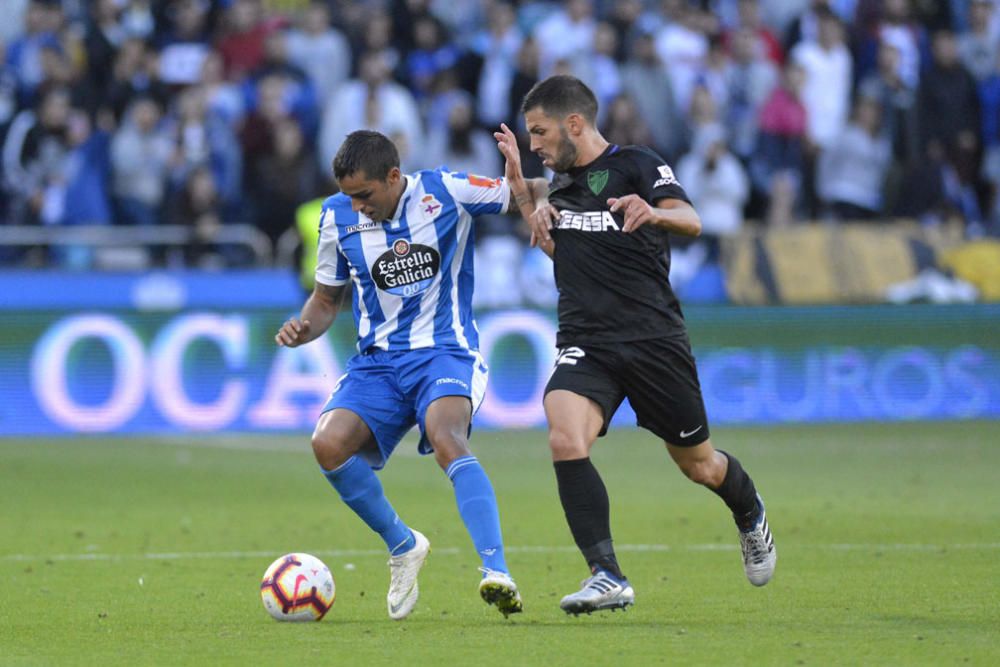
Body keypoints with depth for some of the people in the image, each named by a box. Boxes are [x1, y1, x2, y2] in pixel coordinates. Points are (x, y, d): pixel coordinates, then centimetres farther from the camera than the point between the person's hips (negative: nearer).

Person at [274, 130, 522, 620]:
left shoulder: (445, 191, -6)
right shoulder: (338, 217, 3)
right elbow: (327, 297, 16)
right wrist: (303, 329, -5)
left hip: (445, 353, -4)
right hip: (378, 361, 4)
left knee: (446, 441, -33)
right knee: (328, 444, -21)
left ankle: (497, 574, -42)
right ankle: (402, 546, 4)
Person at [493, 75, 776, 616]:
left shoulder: (636, 165, -5)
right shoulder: (562, 180, 15)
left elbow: (690, 222, -21)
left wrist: (653, 212, -44)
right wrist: (524, 191, 19)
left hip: (653, 340, -4)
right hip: (584, 343, 4)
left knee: (697, 463, 9)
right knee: (565, 439, -25)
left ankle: (751, 517, 45)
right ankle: (607, 577, -23)